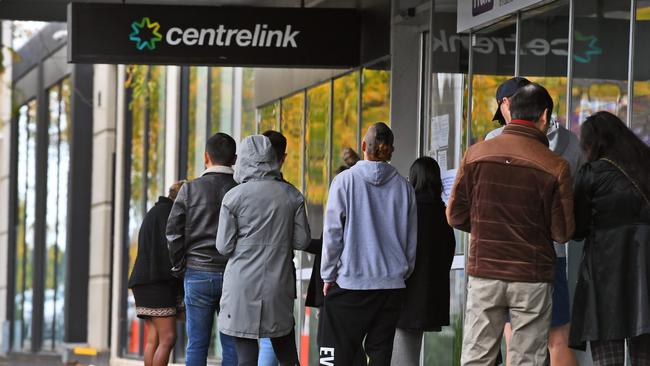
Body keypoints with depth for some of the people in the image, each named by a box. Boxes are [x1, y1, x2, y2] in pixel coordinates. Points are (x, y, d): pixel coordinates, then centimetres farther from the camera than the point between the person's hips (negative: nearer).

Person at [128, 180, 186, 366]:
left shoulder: (154, 212, 24)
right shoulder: (167, 212, -5)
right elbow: (171, 247, -15)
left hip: (146, 283, 10)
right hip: (158, 283, -10)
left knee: (153, 340, 2)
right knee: (168, 339, -13)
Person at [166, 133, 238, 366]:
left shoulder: (190, 189, -1)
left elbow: (173, 232, -3)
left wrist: (180, 268, 7)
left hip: (197, 274, 0)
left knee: (197, 344, 2)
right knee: (231, 345, 3)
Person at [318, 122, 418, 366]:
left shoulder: (345, 181, -5)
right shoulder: (404, 187, 5)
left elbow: (332, 232, -5)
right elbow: (411, 239, 10)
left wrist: (328, 275, 3)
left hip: (350, 282, -3)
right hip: (391, 284, 4)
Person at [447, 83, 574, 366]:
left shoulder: (476, 154, -2)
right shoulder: (555, 167, -9)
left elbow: (456, 216, 1)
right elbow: (562, 233, -5)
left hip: (483, 273, 2)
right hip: (532, 279, -2)